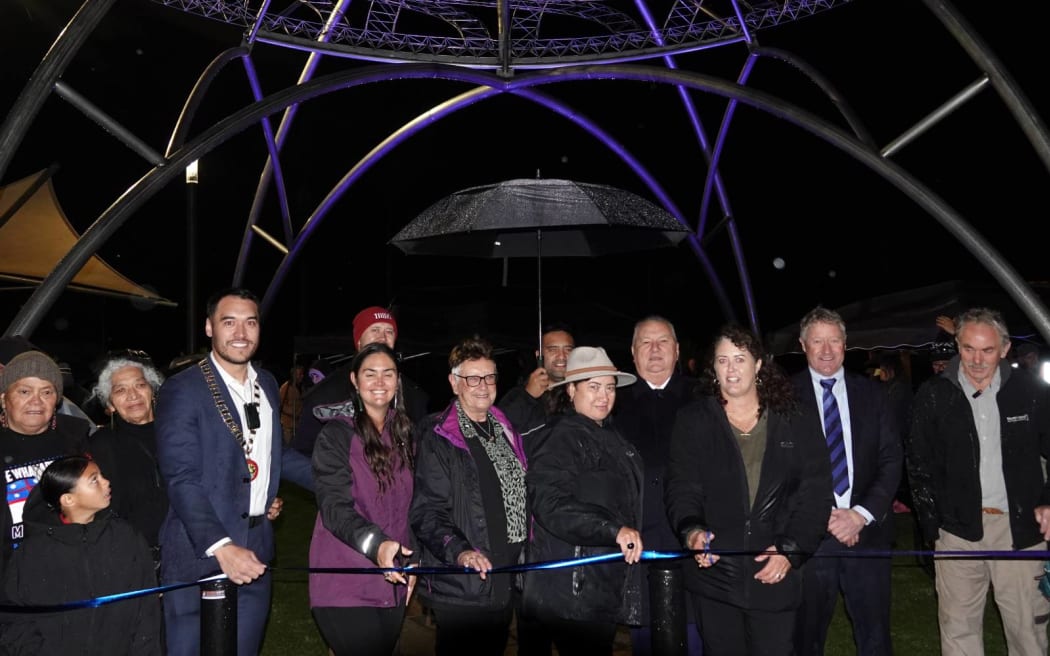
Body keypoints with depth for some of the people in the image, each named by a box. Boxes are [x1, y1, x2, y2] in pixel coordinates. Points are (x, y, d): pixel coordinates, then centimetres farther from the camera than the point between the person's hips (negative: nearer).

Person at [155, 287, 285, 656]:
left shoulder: (267, 384, 11)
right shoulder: (182, 390, -10)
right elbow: (181, 479, -17)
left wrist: (271, 497, 11)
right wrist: (221, 547, -27)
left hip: (254, 555, 6)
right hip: (200, 556, -6)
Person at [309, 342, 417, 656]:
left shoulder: (403, 436, 12)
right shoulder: (337, 433, -5)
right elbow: (334, 505, -15)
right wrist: (375, 544, -30)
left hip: (393, 583, 6)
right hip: (346, 584, -5)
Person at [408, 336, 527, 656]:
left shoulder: (506, 431, 11)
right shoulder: (437, 438, -10)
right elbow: (426, 512, -16)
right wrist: (459, 551, -30)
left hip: (506, 582, 7)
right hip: (459, 586, -6)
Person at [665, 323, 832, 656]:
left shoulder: (797, 425, 5)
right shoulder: (693, 421, 4)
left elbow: (815, 494, 1)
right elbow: (681, 487, -3)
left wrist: (791, 549, -10)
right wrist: (691, 529, -22)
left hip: (775, 577, 0)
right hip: (714, 574, 0)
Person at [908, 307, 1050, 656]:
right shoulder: (934, 395, -1)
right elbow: (920, 465, 4)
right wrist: (932, 526, 0)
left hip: (1020, 529, 0)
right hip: (959, 529, 0)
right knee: (959, 627, 6)